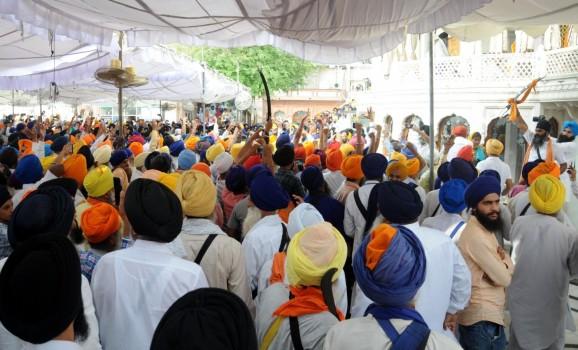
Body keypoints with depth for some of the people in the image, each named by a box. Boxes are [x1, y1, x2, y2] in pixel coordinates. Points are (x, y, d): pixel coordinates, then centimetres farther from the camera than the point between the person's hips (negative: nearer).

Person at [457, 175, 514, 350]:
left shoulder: (484, 229, 12)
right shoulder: (476, 236, -22)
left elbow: (497, 267, 9)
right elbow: (504, 278, -19)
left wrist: (502, 259, -12)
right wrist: (506, 259, 0)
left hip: (486, 314, 10)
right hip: (482, 318, -10)